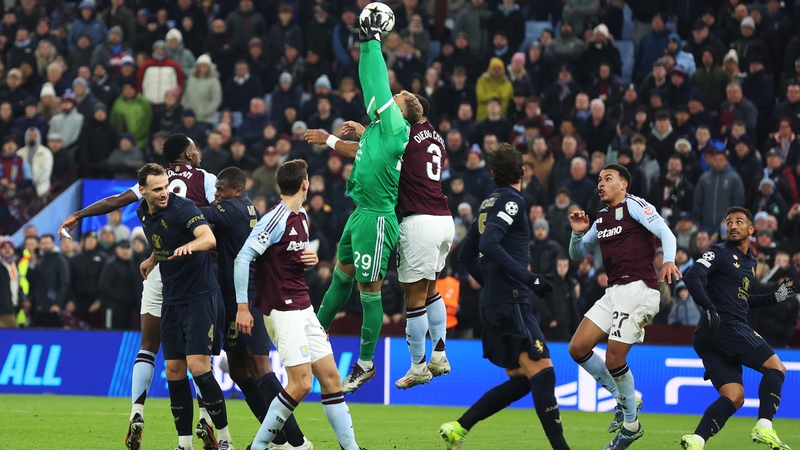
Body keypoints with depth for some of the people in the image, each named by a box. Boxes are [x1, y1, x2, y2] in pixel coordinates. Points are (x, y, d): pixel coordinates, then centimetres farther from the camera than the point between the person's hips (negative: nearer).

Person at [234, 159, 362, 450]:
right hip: (282, 310, -9)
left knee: (330, 376, 7)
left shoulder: (302, 217, 12)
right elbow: (242, 259, -18)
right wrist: (242, 306, -20)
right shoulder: (276, 219, -14)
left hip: (303, 308, 9)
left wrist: (311, 260, 3)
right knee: (301, 383, -14)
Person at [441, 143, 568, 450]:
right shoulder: (511, 200, -8)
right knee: (542, 370, -15)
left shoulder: (489, 203, 17)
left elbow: (466, 255, 23)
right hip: (510, 301, -9)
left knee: (520, 378, 11)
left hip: (494, 303, 9)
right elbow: (489, 244, -22)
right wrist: (529, 278, -22)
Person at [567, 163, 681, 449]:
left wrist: (668, 261, -33)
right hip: (614, 292, 9)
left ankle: (631, 425, 5)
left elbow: (665, 233, -14)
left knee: (614, 359, -13)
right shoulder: (602, 219, 21)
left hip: (639, 288, -9)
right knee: (578, 349, 0)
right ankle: (624, 399, 15)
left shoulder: (634, 206, -3)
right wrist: (578, 233, 6)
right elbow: (577, 254, 27)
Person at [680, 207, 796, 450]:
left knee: (733, 397, -1)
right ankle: (764, 428, -16)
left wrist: (775, 297, 29)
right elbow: (692, 277, -17)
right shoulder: (720, 252, -2)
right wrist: (709, 308, -28)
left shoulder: (750, 261, 24)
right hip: (725, 327, -8)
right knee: (776, 367, -6)